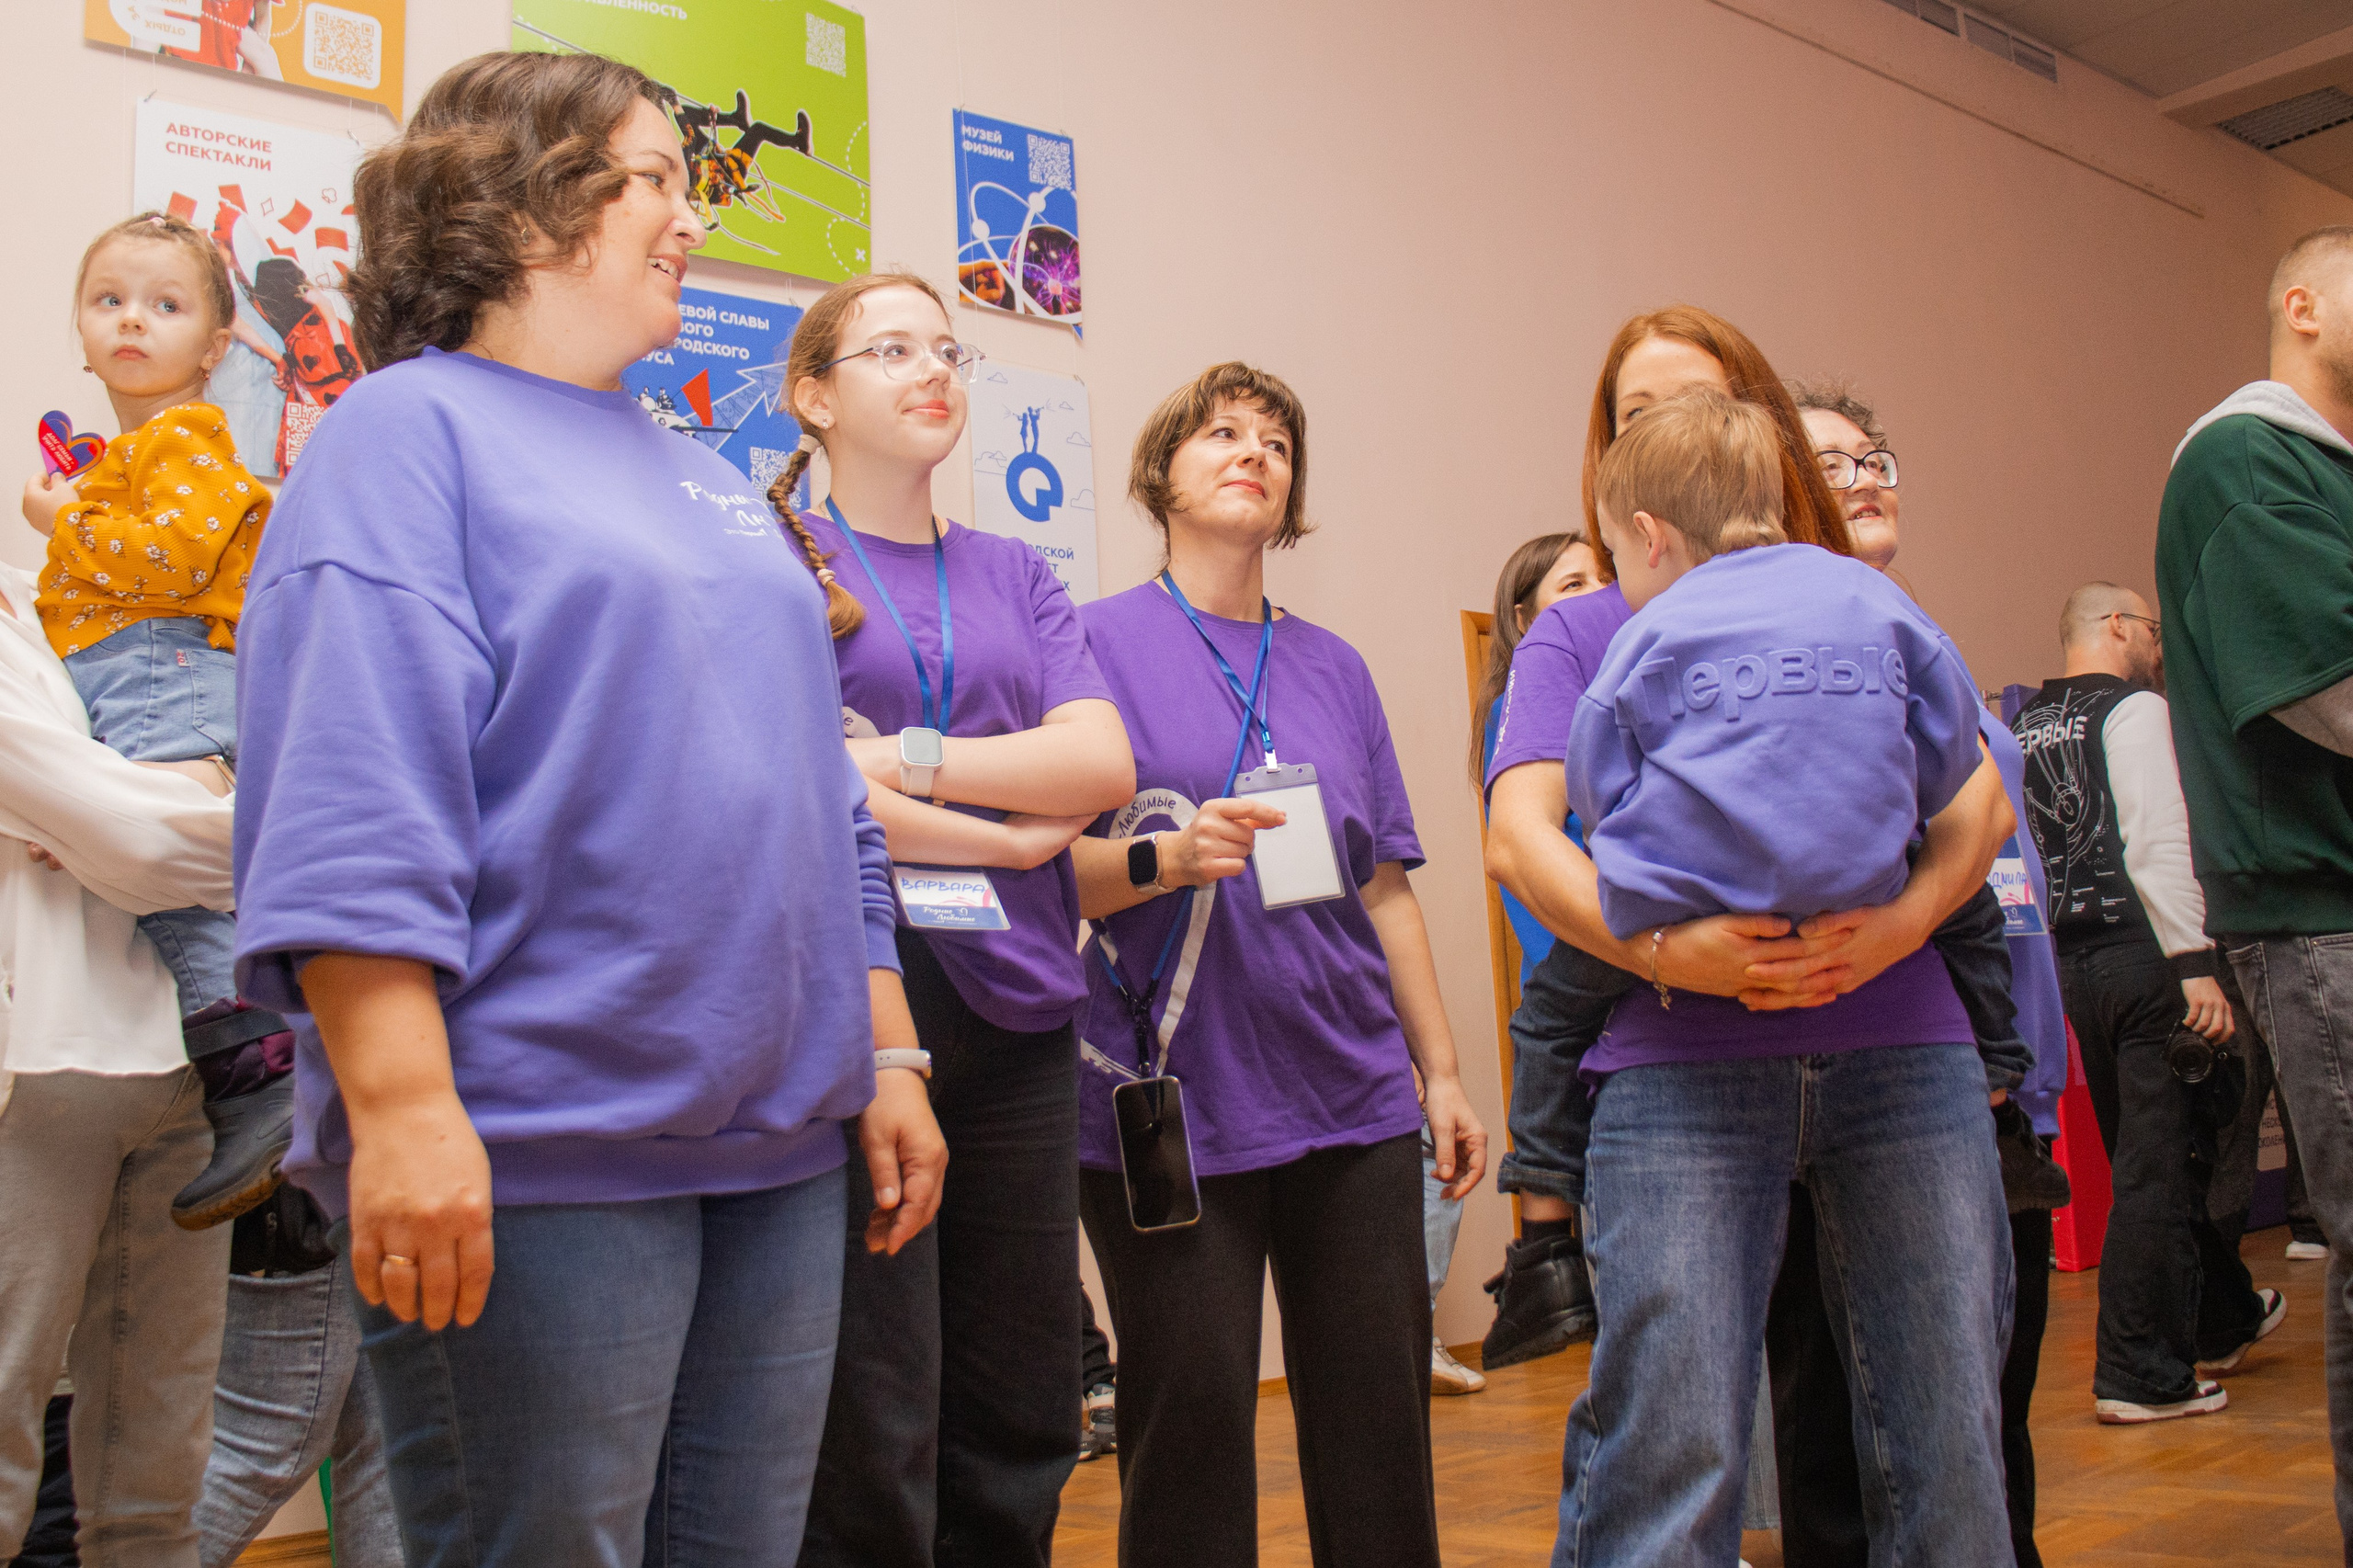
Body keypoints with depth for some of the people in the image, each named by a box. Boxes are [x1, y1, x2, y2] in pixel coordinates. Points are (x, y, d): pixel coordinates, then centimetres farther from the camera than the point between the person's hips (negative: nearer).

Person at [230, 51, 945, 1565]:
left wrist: (887, 1054, 15)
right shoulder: (411, 432, -2)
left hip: (778, 1148, 7)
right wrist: (404, 1108, -23)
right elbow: (352, 806, -14)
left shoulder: (708, 477, 20)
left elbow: (824, 801, 20)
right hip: (531, 1158, -7)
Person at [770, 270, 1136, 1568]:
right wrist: (1006, 836, -6)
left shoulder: (1013, 576, 17)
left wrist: (906, 757, -9)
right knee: (872, 1454, -2)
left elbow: (1104, 765, 3)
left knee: (1020, 1435, 10)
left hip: (1014, 1012, 5)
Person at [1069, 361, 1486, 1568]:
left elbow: (1385, 887, 15)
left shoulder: (1333, 667, 14)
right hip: (1178, 1106, -4)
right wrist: (1164, 855, -23)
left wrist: (1442, 1072, 12)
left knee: (1380, 1421, 8)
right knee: (1192, 1423, 2)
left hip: (1356, 1102, 4)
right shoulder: (1101, 639, 0)